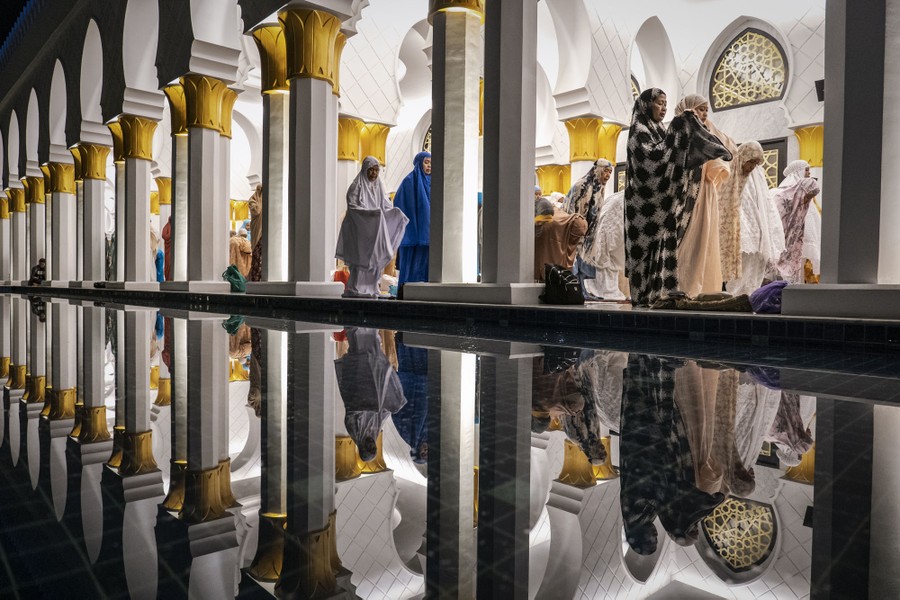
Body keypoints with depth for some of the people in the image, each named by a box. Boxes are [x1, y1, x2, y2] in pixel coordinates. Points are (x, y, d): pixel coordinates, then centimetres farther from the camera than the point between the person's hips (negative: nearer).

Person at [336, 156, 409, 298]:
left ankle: (370, 289, 12)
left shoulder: (378, 186, 14)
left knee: (374, 259, 5)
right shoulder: (357, 185, -4)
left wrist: (395, 210, -9)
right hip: (360, 229, -6)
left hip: (375, 229, 6)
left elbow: (385, 205, 13)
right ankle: (355, 290, -3)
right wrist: (369, 212, -25)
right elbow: (352, 207, -12)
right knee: (361, 258, -9)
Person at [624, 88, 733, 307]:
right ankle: (645, 300, -7)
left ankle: (658, 297, 8)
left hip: (660, 206, 9)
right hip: (647, 205, -9)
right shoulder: (638, 130, -5)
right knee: (649, 251, -9)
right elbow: (654, 156, -21)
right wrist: (676, 134, -19)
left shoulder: (658, 131, 21)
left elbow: (677, 158, 20)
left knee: (661, 250, 5)